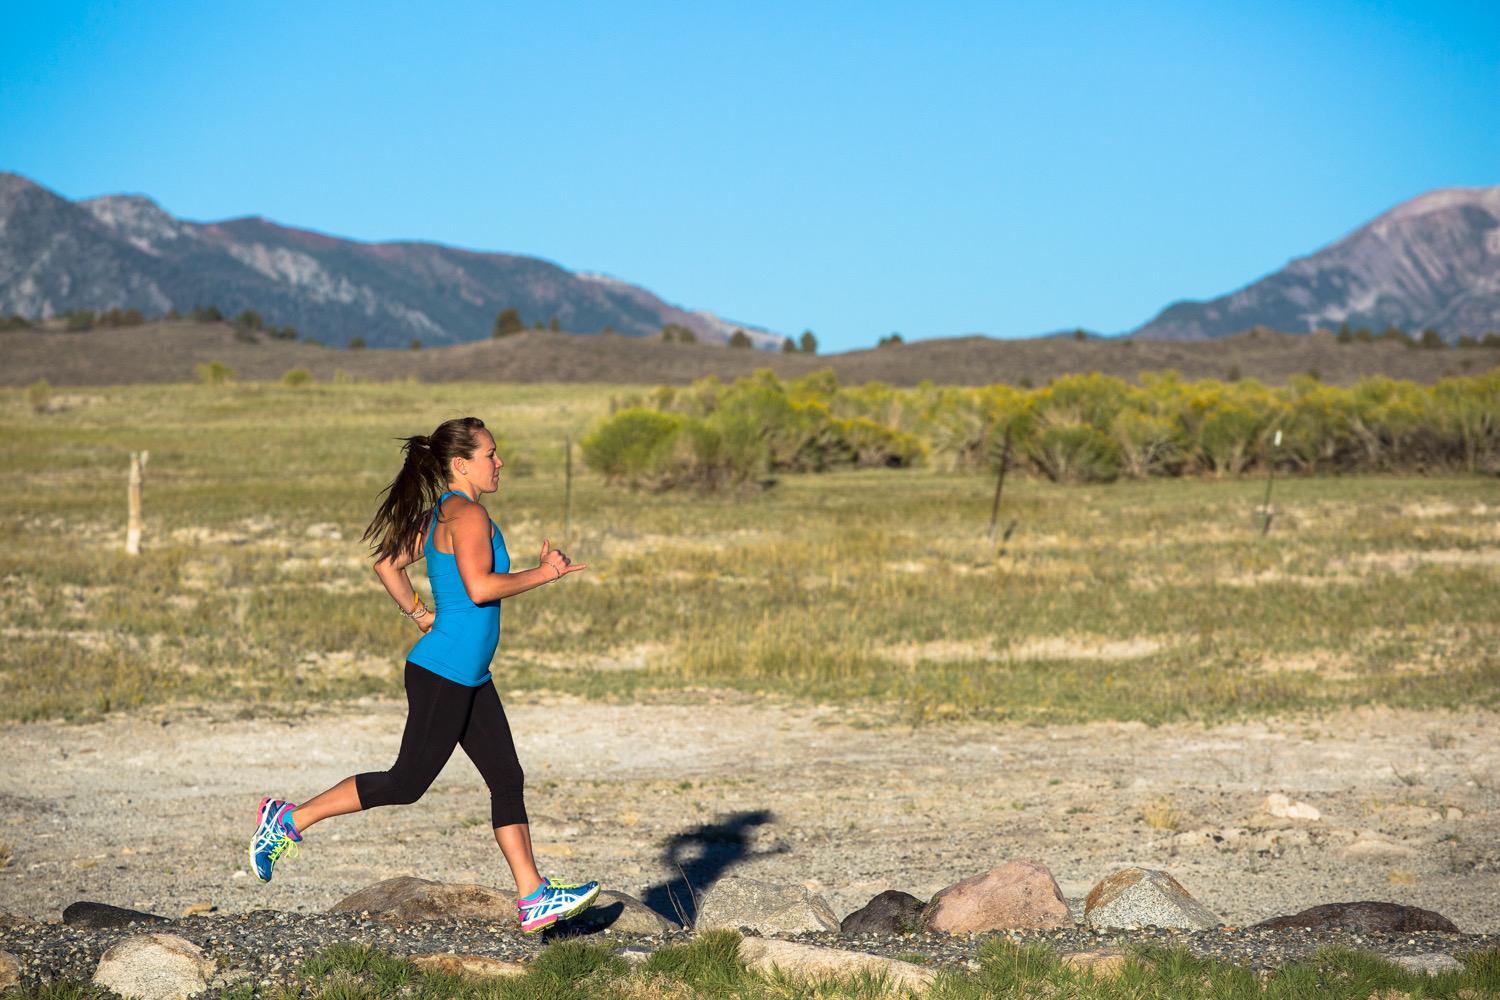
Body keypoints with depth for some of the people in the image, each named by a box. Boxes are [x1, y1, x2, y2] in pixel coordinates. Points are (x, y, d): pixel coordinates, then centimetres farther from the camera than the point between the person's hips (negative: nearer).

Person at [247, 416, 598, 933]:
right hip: (444, 673, -10)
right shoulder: (467, 514, -16)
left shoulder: (437, 516, 13)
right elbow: (480, 587, -28)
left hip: (470, 678, 10)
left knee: (507, 779, 8)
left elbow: (387, 565, 19)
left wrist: (420, 615, 18)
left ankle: (534, 900, 9)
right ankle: (289, 819, 8)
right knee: (407, 783, -1)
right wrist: (543, 573, -18)